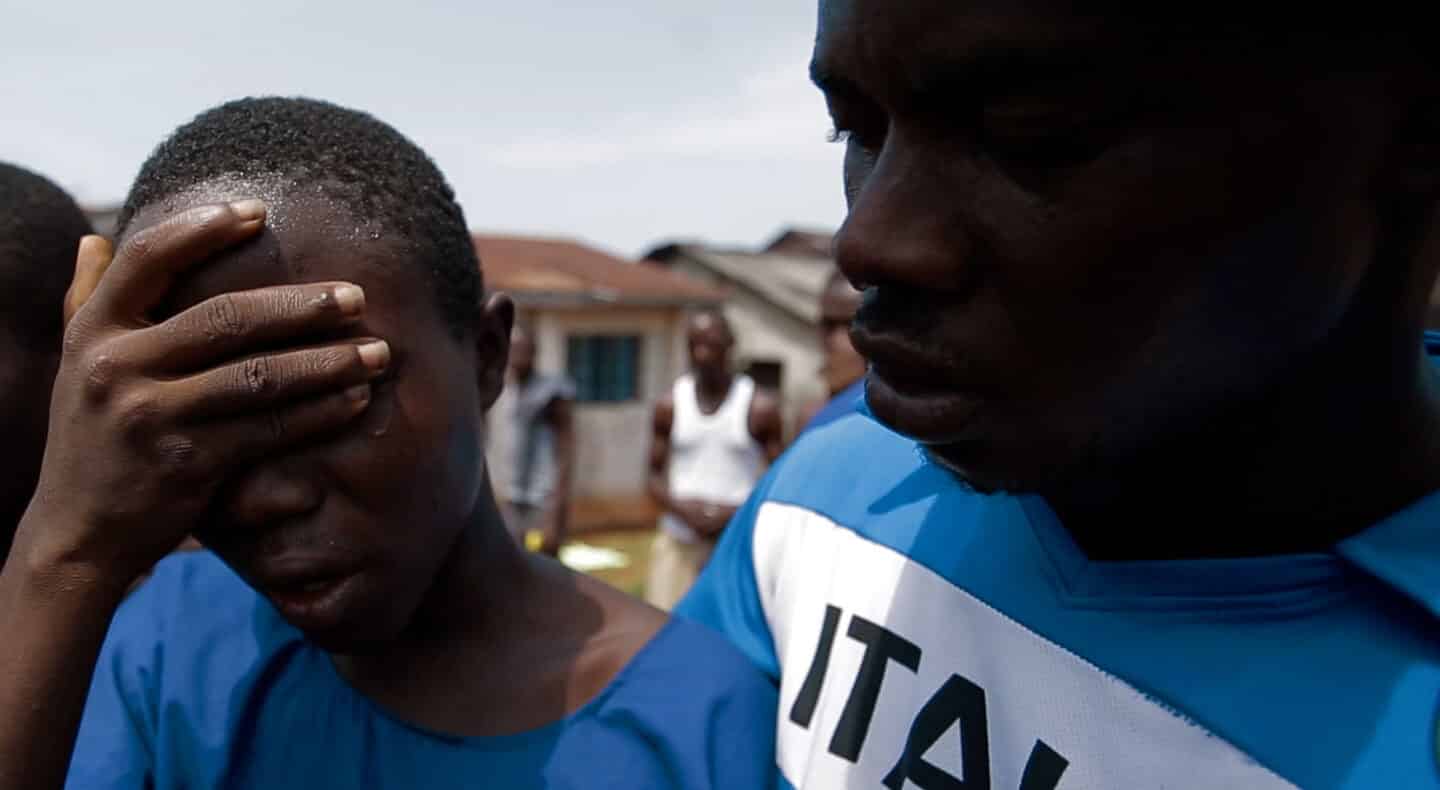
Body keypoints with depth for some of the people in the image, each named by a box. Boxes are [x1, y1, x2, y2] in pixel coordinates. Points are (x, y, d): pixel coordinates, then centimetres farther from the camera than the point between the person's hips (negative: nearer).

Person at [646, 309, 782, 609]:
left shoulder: (760, 407, -4)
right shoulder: (669, 405, 2)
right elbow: (655, 475, 7)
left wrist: (736, 513, -15)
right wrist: (683, 509, -12)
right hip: (678, 541, 2)